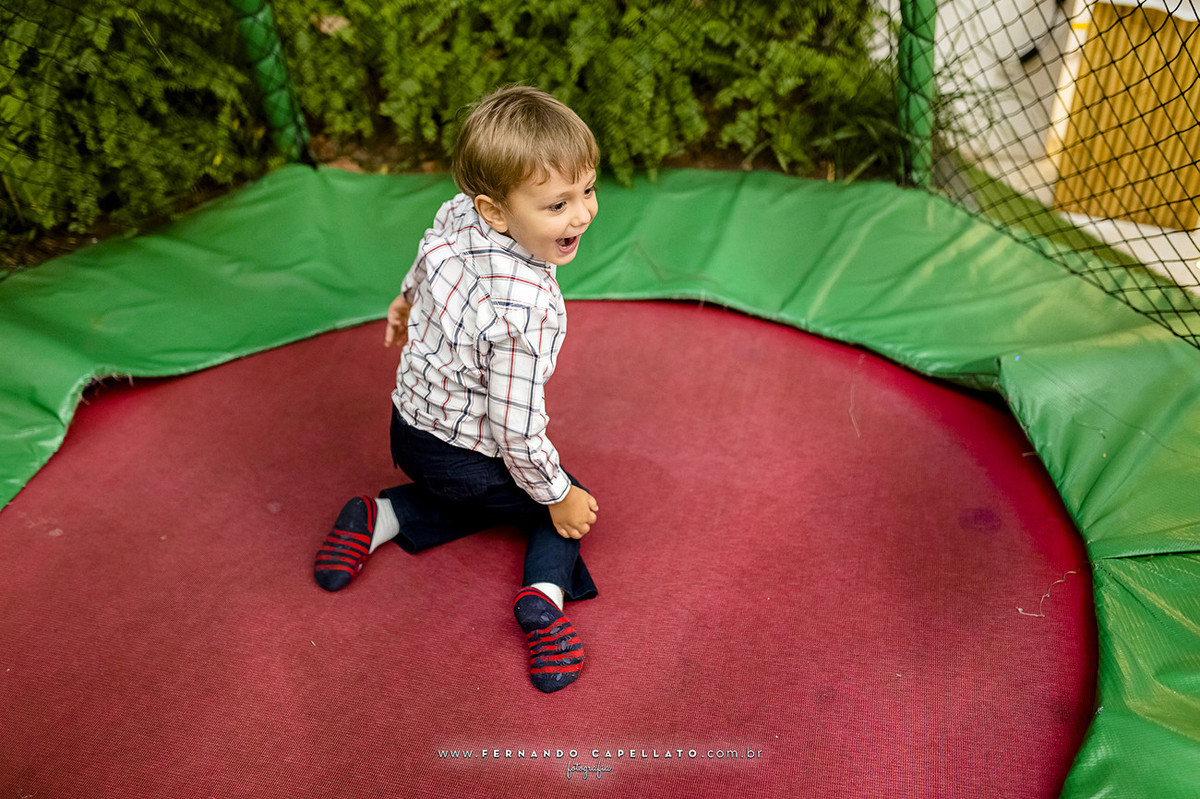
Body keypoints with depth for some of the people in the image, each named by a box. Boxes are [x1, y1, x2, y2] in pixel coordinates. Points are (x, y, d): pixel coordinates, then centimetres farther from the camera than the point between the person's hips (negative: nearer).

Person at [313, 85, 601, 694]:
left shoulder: (455, 216, -13)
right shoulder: (527, 311, -37)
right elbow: (517, 428, -29)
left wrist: (408, 300, 33)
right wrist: (557, 495, -12)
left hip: (409, 423, 7)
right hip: (466, 457, -7)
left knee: (496, 494, 34)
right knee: (562, 502, 18)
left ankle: (380, 518, 17)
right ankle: (546, 591, -7)